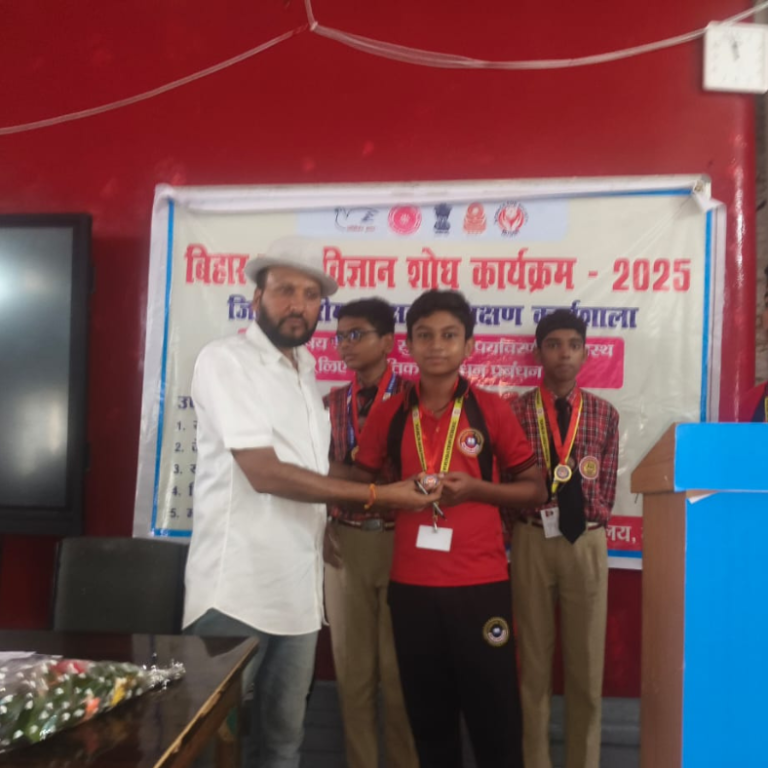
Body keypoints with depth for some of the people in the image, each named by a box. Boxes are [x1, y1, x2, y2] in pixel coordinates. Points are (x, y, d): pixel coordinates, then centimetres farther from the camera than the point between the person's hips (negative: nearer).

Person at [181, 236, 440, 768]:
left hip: (298, 588, 7)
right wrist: (377, 495, -14)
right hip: (237, 587, -7)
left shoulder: (306, 371, 15)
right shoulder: (225, 360, -10)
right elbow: (264, 472, -18)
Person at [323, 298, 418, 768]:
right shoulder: (332, 403, 9)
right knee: (352, 666, 12)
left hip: (402, 542, -4)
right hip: (346, 544, 4)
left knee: (400, 669, 8)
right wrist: (322, 533, 4)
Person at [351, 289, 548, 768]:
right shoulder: (390, 414, 3)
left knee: (495, 715, 6)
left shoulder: (492, 409, -2)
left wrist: (475, 488, -14)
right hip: (411, 585, 2)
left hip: (480, 583, -2)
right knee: (428, 715, 15)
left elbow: (535, 489, 3)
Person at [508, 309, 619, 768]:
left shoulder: (604, 414, 5)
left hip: (586, 542, 2)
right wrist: (534, 511, -13)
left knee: (587, 664, 9)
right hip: (532, 541, -1)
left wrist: (584, 521, -7)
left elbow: (606, 491, 5)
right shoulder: (516, 411, 0)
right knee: (533, 660, 9)